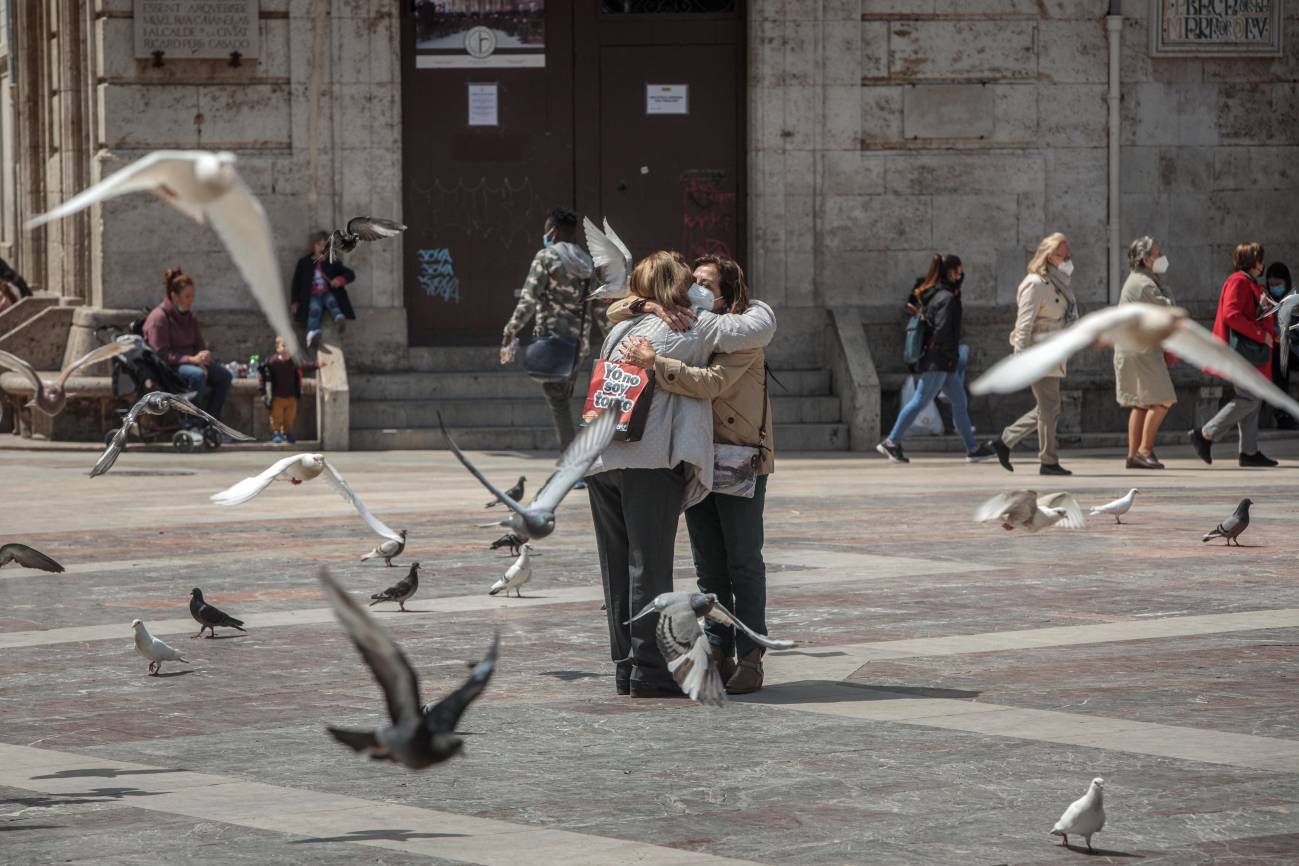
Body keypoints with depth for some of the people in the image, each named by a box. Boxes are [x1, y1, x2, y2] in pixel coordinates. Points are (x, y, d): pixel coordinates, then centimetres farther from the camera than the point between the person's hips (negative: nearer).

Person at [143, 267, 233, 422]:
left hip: (189, 362, 8)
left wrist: (201, 360, -10)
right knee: (197, 375, -35)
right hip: (167, 368, -8)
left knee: (224, 375, -11)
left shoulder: (190, 317, 13)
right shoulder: (158, 318, -12)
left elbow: (200, 345, 15)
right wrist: (192, 359, -26)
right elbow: (161, 354, -18)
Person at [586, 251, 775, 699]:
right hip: (652, 460, -6)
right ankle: (649, 672, -4)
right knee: (650, 567, -3)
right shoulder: (694, 327, 3)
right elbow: (758, 328, -1)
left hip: (600, 460, 6)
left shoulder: (619, 330, 20)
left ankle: (626, 667, 13)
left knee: (618, 570, 10)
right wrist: (758, 306, 21)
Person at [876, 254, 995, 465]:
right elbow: (942, 331, -26)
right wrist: (949, 354, -14)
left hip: (944, 363, 10)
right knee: (920, 402, -3)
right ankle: (892, 442, 3)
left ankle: (973, 448, 13)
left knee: (959, 402, 11)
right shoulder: (947, 298, -19)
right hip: (938, 362, -10)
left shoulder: (934, 293, 9)